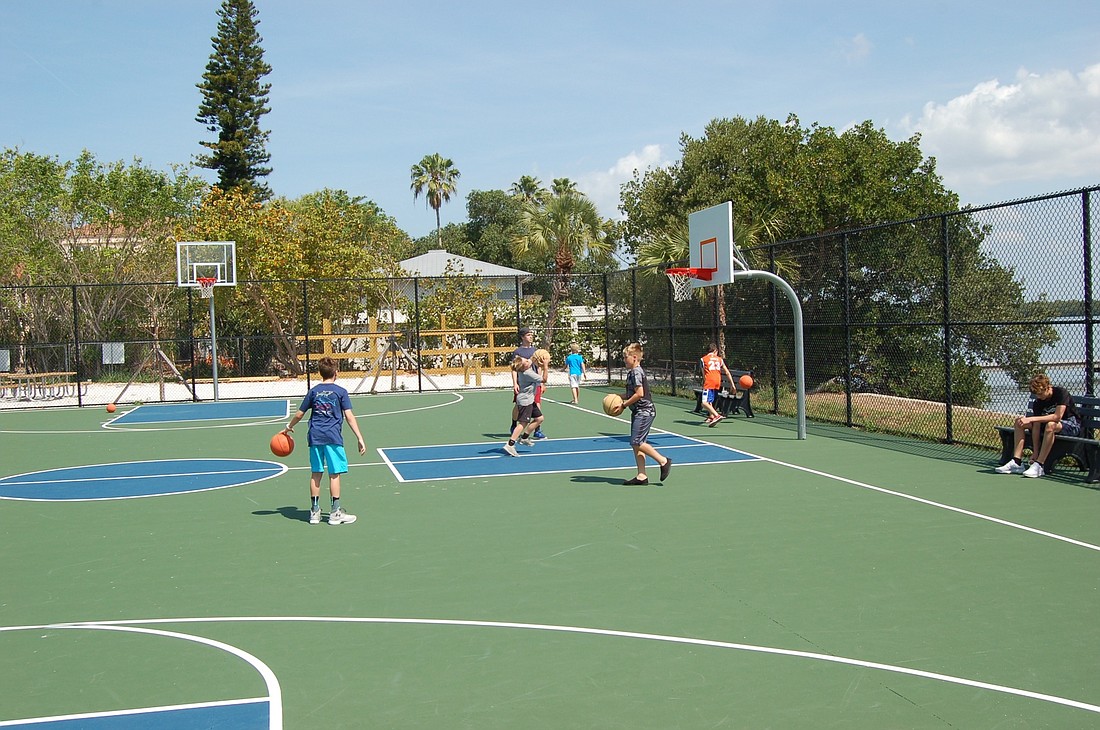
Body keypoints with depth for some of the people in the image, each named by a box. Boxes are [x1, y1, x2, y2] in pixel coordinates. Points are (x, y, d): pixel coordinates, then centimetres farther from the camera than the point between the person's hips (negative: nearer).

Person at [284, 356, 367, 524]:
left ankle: (314, 511, 15)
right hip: (333, 437, -4)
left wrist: (289, 427, 32)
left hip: (315, 437, 4)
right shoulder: (340, 392, 0)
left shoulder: (313, 391, 9)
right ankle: (335, 513, 2)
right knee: (334, 474, 0)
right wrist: (360, 438, -6)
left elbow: (299, 414, 14)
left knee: (315, 474, 9)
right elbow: (349, 416, -6)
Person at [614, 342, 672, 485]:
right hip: (638, 412, 10)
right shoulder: (632, 372, 16)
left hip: (644, 411, -10)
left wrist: (625, 404, -14)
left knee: (637, 442, -13)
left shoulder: (636, 372, -15)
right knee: (636, 444, 7)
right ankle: (641, 476, 8)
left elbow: (639, 393, -22)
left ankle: (663, 461, -3)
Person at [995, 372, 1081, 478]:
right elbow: (1036, 427, -12)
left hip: (1071, 425, -6)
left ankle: (1039, 466, -36)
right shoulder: (1038, 403, -7)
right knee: (1019, 422, -8)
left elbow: (1057, 416, -34)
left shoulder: (1061, 393, -22)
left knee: (1050, 425, -40)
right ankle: (1016, 462, -17)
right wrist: (1035, 452, -18)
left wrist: (1031, 419, -35)